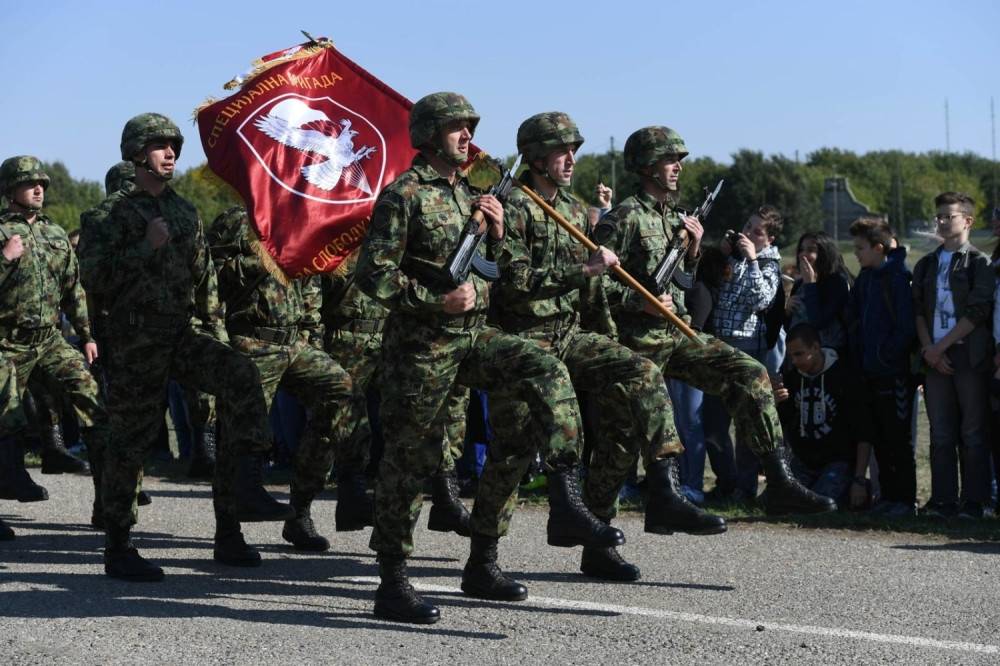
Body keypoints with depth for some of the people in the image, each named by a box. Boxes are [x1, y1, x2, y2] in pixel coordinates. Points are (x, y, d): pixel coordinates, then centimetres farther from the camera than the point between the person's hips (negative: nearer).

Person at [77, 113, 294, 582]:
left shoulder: (184, 212, 15)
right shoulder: (112, 213, -3)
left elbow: (204, 277, 20)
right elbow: (92, 277, -14)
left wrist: (216, 334, 16)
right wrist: (146, 247, -19)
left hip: (182, 332, 5)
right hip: (135, 338, -5)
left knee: (241, 375, -21)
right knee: (131, 441, -1)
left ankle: (246, 490, -23)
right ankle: (118, 548, 8)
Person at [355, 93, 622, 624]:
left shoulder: (467, 192, 15)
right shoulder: (403, 195, -9)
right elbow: (373, 275, -14)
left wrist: (496, 234, 2)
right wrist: (437, 301, -20)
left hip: (472, 335, 7)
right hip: (421, 344, -7)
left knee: (547, 373, -15)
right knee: (410, 459, -2)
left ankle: (565, 505, -18)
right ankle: (392, 584, 6)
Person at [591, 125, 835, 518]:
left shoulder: (675, 218, 16)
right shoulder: (624, 219, -10)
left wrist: (693, 250, 5)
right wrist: (641, 303, -23)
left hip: (679, 333, 7)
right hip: (639, 342, -7)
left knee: (751, 375, -9)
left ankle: (779, 484, -12)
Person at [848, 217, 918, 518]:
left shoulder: (898, 277, -13)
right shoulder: (865, 278, 12)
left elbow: (907, 325, -17)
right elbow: (854, 316, 17)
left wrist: (887, 355, -15)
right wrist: (858, 354, 6)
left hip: (895, 372, -8)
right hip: (870, 371, 8)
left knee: (899, 440, -2)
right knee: (879, 439, 11)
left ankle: (906, 500, 4)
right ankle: (888, 496, 18)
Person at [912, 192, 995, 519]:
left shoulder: (979, 263, 1)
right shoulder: (926, 265, 17)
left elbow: (978, 312, -8)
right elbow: (918, 310, 12)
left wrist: (941, 346, -10)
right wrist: (929, 349, -4)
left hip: (970, 356, -4)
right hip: (935, 357, 5)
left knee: (973, 433, -3)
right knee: (941, 433, 4)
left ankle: (973, 502, -1)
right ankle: (943, 501, 7)